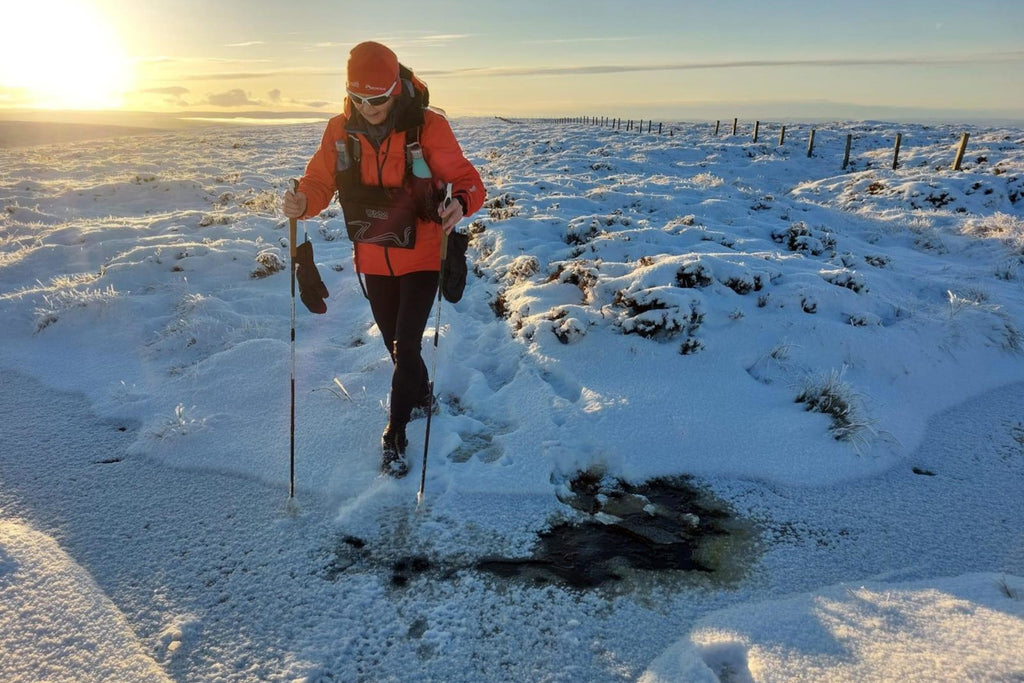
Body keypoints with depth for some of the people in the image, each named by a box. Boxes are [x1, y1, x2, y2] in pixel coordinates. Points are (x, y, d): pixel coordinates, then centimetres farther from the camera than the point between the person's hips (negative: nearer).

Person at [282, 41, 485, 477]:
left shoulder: (428, 127, -16)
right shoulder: (340, 130, -5)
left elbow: (466, 179, -17)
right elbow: (320, 180, -3)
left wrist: (461, 203, -40)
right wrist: (303, 201, -26)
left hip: (421, 257, -4)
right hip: (373, 261, 4)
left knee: (406, 345, -7)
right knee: (396, 344, 19)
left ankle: (395, 434, 12)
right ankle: (422, 395, 48)